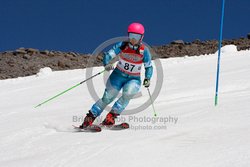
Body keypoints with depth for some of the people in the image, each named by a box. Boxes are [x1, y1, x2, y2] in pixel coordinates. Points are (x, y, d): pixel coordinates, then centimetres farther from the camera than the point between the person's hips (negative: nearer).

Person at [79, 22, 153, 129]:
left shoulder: (144, 51, -10)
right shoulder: (122, 46, -10)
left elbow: (149, 67, 0)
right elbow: (108, 55, -12)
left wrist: (147, 79, -17)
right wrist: (106, 65, -33)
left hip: (134, 79, 0)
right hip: (118, 75, 0)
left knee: (128, 94, -29)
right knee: (108, 97, -10)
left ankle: (111, 116, -19)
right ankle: (89, 118, 0)